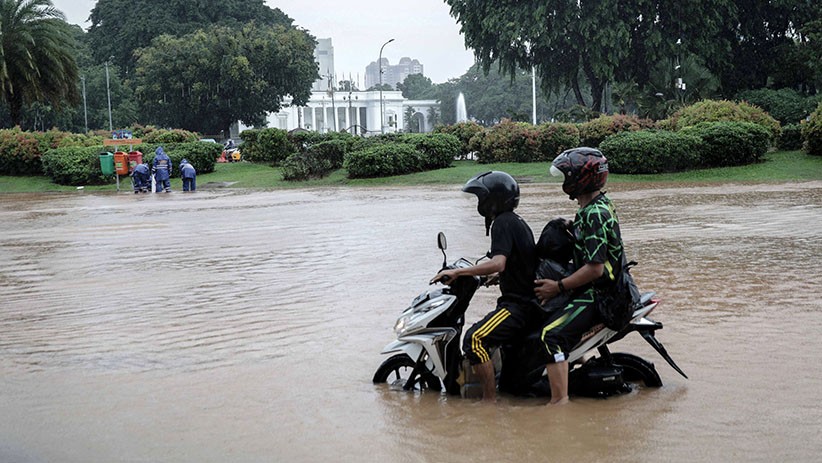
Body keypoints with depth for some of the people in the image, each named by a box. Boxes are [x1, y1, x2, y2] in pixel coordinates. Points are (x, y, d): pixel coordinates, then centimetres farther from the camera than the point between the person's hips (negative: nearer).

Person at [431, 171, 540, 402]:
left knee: (476, 339, -27)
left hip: (519, 303, -11)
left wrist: (457, 272, -29)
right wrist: (493, 276, 34)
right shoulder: (516, 222, 18)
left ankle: (489, 400, -28)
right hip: (529, 298, 11)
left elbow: (498, 263, -28)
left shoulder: (503, 223, -13)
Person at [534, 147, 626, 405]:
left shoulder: (595, 214, -20)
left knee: (552, 335, -27)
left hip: (596, 294, -11)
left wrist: (559, 287, -19)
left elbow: (595, 268, -25)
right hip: (593, 289, 11)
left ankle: (560, 399, -30)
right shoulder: (599, 206, 12)